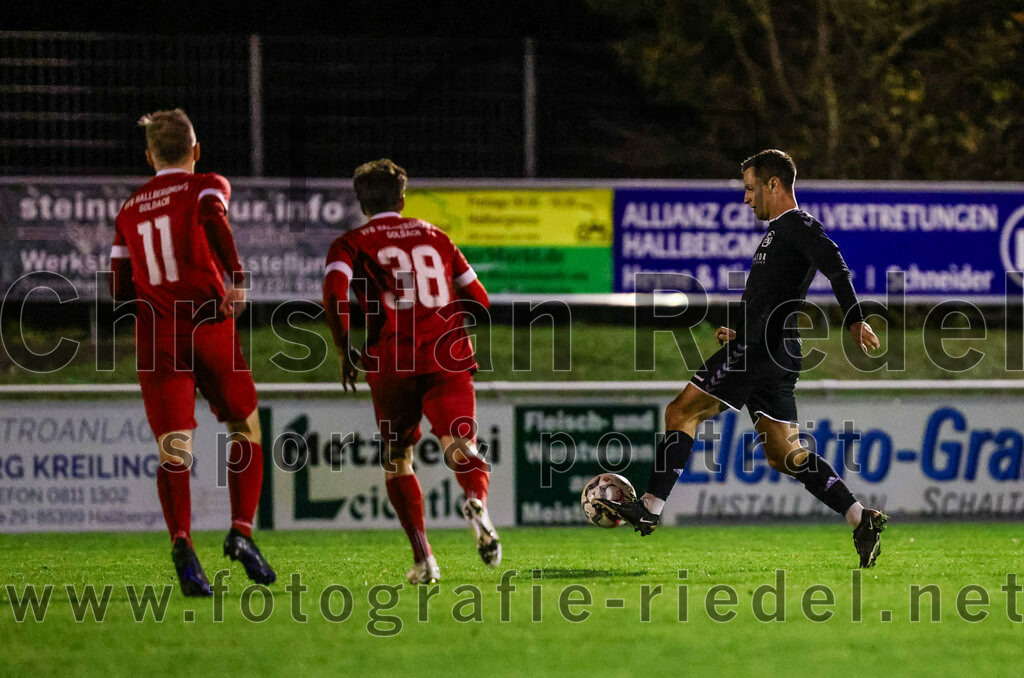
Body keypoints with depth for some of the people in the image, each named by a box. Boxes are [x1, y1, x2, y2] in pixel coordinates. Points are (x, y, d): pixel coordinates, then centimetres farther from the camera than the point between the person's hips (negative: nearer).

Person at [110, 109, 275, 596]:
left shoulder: (129, 210, 18)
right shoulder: (206, 187, 7)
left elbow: (120, 289, 17)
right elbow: (213, 220, -17)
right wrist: (235, 276, -22)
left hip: (156, 336, 3)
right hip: (209, 324, -3)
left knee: (173, 450, -4)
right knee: (246, 432, 12)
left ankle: (181, 543, -25)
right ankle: (241, 531, -2)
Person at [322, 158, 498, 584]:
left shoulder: (351, 244, 10)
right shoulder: (435, 237, 20)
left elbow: (333, 294, -10)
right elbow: (479, 300, 21)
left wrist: (344, 350, 0)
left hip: (391, 363, -1)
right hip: (449, 358, 1)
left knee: (396, 462, 14)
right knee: (459, 447, -9)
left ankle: (423, 557, 2)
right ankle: (477, 501, -44)